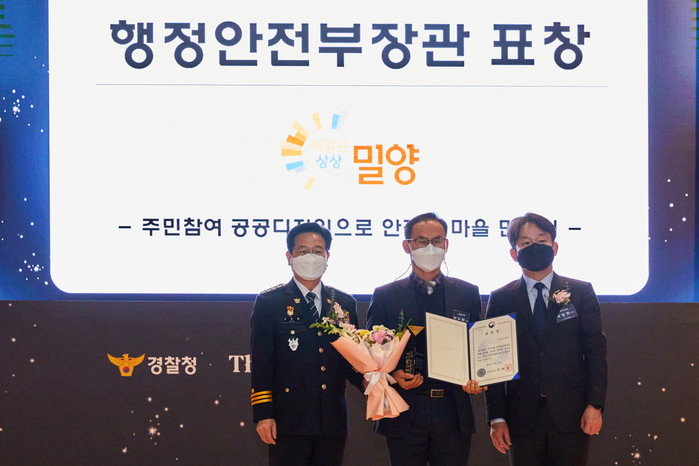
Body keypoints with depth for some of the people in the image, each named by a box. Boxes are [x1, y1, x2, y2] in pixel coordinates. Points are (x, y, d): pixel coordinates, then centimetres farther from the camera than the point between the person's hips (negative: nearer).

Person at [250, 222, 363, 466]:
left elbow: (351, 359, 15)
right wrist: (263, 415, -10)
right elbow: (261, 364, -3)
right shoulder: (269, 302, 1)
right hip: (289, 417, -4)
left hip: (333, 420, 4)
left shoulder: (345, 303, 13)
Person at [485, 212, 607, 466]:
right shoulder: (500, 299, 5)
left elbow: (596, 350, 3)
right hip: (523, 419, 0)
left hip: (570, 416, 0)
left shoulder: (581, 292, 6)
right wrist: (496, 418, -3)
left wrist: (595, 406, -5)